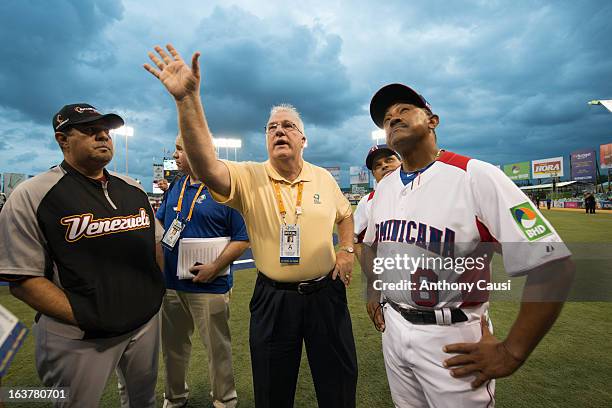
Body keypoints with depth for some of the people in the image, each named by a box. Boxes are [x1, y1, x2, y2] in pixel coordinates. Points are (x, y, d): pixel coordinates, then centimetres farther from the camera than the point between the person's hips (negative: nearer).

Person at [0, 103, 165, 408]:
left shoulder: (133, 189, 6)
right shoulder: (30, 196, -10)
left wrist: (157, 292, 4)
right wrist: (88, 321, -19)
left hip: (146, 323, 5)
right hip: (78, 338, -4)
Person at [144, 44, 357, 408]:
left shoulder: (324, 178, 2)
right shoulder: (250, 178, -9)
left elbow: (345, 215, 18)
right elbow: (206, 165, -29)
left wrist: (347, 250, 2)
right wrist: (188, 99, -38)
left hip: (325, 293, 2)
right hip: (273, 298, -1)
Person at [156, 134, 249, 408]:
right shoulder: (176, 187, 9)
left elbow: (242, 239, -13)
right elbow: (158, 223, 19)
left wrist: (215, 267, -21)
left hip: (209, 286, -6)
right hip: (170, 283, 7)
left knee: (218, 347, 10)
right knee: (172, 346, 20)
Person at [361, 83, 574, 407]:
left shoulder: (475, 176, -17)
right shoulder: (384, 187, 4)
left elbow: (553, 265, -19)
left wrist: (511, 353, -17)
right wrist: (372, 289, 9)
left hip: (452, 339, -5)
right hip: (392, 327, 6)